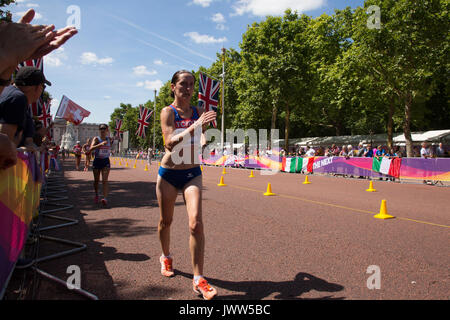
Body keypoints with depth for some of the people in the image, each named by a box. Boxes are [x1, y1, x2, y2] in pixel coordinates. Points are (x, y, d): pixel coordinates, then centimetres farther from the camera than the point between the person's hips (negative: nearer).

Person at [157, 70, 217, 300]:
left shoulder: (197, 112, 4)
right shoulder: (168, 111, -7)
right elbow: (170, 143, -23)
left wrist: (206, 127, -4)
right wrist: (194, 126, -31)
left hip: (192, 173, 2)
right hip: (169, 173, -1)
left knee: (196, 223, -12)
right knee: (166, 221, 14)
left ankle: (198, 279, -2)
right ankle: (166, 258, 44)